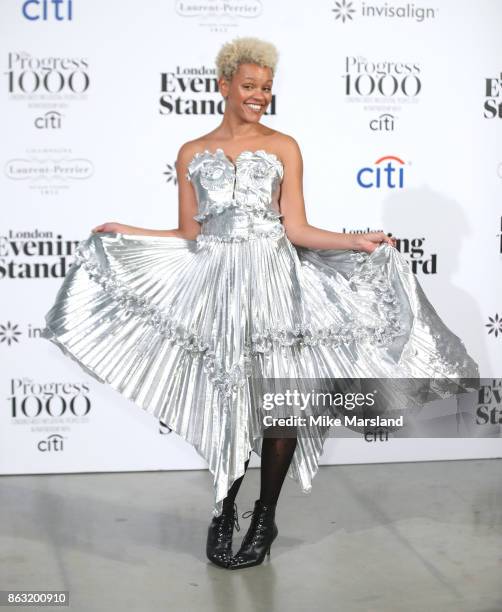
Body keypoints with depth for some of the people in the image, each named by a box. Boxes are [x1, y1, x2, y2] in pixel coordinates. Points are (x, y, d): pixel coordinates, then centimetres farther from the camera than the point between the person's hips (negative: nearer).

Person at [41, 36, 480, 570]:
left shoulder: (283, 147, 7)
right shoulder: (193, 154, 11)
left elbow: (296, 229, 1)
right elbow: (188, 236, 11)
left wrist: (358, 241, -8)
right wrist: (125, 234, 7)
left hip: (274, 286, -1)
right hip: (216, 288, 1)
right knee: (224, 400, 3)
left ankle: (265, 516, 16)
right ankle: (224, 511, 23)